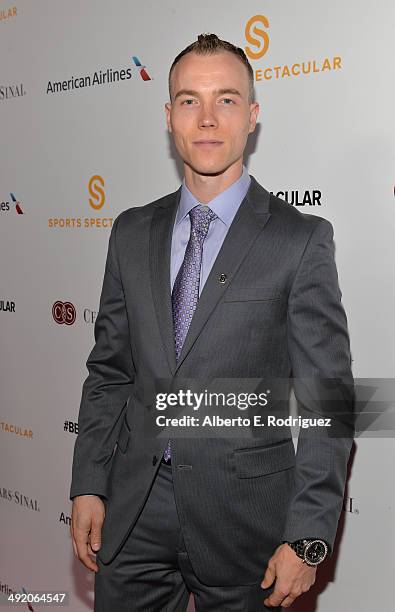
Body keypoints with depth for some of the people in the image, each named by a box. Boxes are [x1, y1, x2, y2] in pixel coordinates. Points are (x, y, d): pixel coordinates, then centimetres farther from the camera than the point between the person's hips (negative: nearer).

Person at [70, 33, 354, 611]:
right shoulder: (132, 232, 5)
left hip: (244, 515, -3)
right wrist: (88, 486, 4)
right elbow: (108, 372, 9)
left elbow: (327, 400, -9)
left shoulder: (301, 238, -9)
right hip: (134, 510, 4)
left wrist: (307, 538, -12)